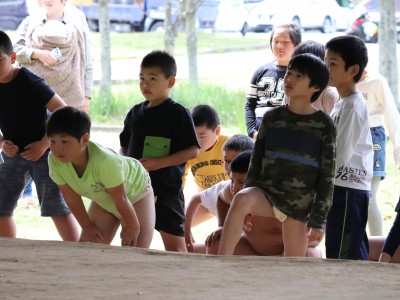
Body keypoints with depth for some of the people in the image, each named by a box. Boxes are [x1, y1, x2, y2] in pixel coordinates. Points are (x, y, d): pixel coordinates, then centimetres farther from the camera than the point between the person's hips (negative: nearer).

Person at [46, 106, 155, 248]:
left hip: (136, 192, -5)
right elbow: (72, 198, -12)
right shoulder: (54, 161, -28)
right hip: (103, 200, 5)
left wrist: (132, 227, -17)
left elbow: (121, 199, -29)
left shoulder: (105, 161, -44)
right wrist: (87, 226, -5)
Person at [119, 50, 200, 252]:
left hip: (166, 188, -6)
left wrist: (159, 163, -20)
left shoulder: (178, 114, -8)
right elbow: (124, 146, 21)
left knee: (173, 241, -4)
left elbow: (192, 151, -12)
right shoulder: (136, 113, 11)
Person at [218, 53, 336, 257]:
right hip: (266, 192, 1)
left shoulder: (323, 125, -1)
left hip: (299, 203, -1)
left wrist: (318, 220, -5)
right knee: (241, 199, -32)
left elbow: (327, 177, -1)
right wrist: (249, 205, 9)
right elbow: (256, 162, 13)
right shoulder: (272, 118, 7)